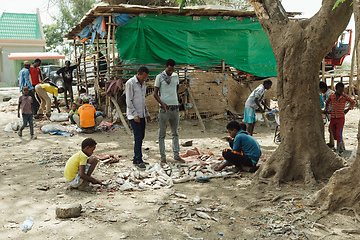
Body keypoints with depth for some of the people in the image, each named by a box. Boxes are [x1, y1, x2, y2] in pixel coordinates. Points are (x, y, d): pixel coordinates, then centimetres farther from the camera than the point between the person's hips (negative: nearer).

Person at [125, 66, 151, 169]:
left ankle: (136, 159, 17)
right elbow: (129, 101, -13)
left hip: (141, 115, 8)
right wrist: (135, 115, -17)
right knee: (138, 137, -8)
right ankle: (138, 161, -1)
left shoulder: (143, 84, 15)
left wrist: (147, 114, 18)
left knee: (141, 137, 8)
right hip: (134, 115, -8)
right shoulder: (130, 83, -10)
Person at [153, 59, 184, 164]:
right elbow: (155, 93, -5)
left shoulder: (175, 76, 10)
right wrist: (161, 103, -20)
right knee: (162, 134, 1)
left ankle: (176, 155, 18)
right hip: (164, 108, -5)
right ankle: (162, 156, 8)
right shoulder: (159, 77, -4)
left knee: (175, 133, 10)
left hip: (175, 108, 5)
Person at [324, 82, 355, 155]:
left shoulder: (345, 96, -4)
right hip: (332, 118, 3)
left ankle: (338, 151, 0)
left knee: (339, 135, -7)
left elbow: (353, 102, 11)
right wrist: (326, 109, 7)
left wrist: (348, 109, 1)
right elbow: (327, 103, 22)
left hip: (340, 118, -3)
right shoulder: (331, 96, 2)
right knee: (335, 135, 10)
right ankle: (342, 148, 27)